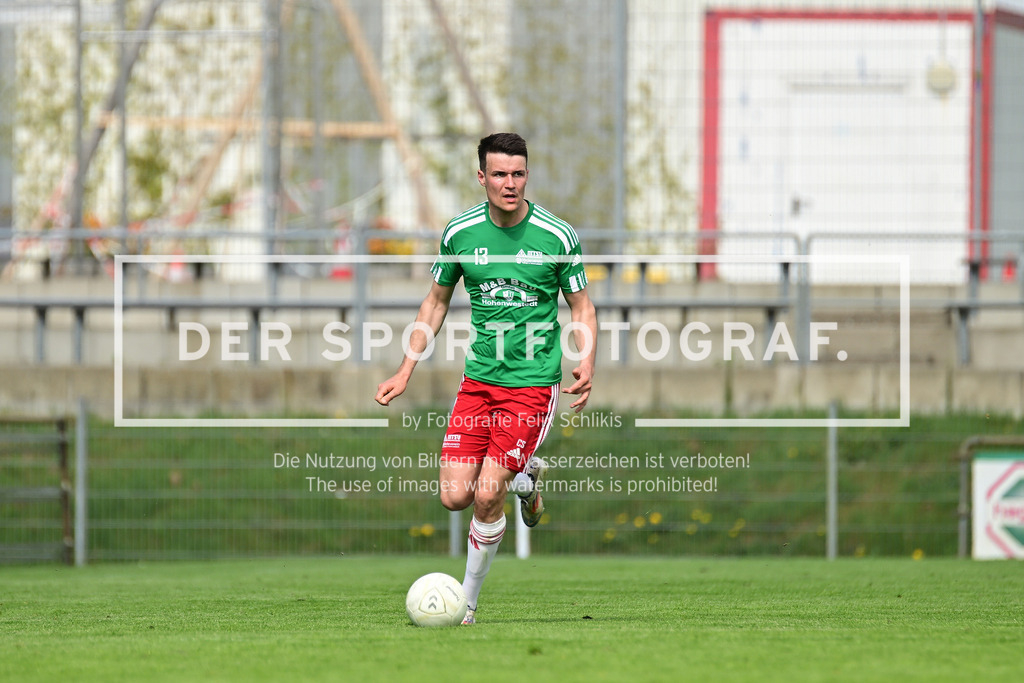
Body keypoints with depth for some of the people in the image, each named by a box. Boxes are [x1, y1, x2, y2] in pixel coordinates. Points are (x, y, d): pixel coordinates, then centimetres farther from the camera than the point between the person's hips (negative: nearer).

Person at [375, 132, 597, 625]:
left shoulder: (557, 236, -7)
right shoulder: (459, 233, 0)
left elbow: (581, 308, 3)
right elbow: (436, 302, 14)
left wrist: (586, 367, -15)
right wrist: (405, 372, 8)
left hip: (533, 384, -3)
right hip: (479, 378, 3)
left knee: (487, 496, -14)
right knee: (455, 496, -7)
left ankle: (469, 601, 6)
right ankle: (524, 477, 26)